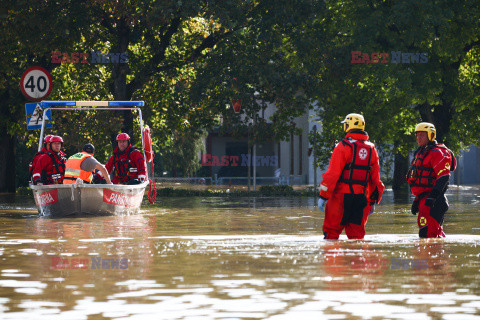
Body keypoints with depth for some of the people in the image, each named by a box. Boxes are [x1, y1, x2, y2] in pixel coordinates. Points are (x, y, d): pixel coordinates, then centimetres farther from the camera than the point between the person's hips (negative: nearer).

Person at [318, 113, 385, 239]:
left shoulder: (343, 146, -7)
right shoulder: (371, 148, 11)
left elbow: (332, 173, -10)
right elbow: (375, 178, 16)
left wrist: (323, 196, -8)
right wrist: (373, 201, 23)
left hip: (342, 196, -5)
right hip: (361, 197, 5)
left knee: (331, 231, 0)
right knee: (356, 233, 8)